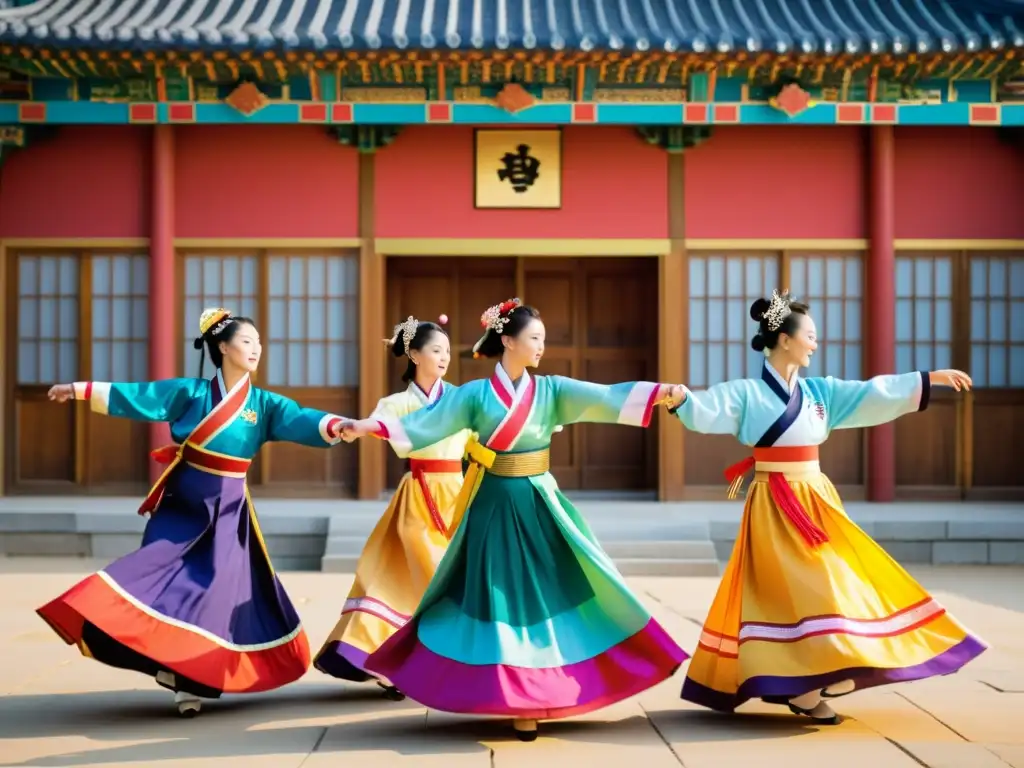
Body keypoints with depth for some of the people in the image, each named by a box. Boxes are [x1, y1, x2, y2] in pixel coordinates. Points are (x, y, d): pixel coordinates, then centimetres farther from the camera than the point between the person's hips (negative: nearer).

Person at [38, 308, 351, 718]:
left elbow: (302, 420, -12)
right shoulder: (192, 392, -1)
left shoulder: (263, 404, 2)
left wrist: (338, 426, -30)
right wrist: (79, 390, 2)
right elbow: (131, 395, 2)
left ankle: (193, 678, 6)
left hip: (228, 508, 1)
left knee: (217, 588, -3)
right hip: (183, 501, -1)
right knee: (159, 572, -13)